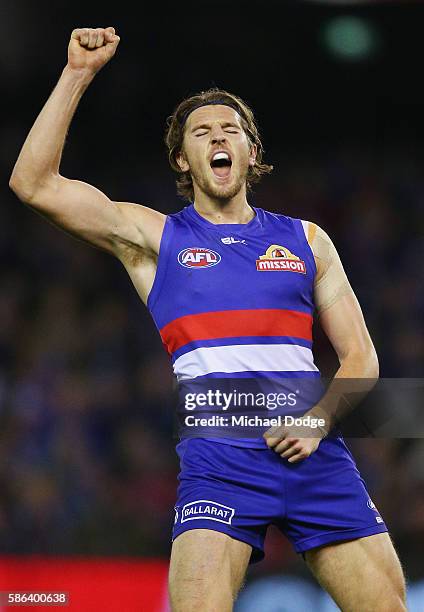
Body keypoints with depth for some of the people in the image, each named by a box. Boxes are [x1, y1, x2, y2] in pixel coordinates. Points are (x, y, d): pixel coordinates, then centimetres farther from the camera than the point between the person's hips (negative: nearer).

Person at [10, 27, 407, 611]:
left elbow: (361, 356, 17)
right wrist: (78, 75, 0)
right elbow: (33, 183, 3)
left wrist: (319, 418, -3)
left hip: (314, 451, 3)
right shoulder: (156, 237, 13)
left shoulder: (304, 239, 19)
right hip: (217, 454, -2)